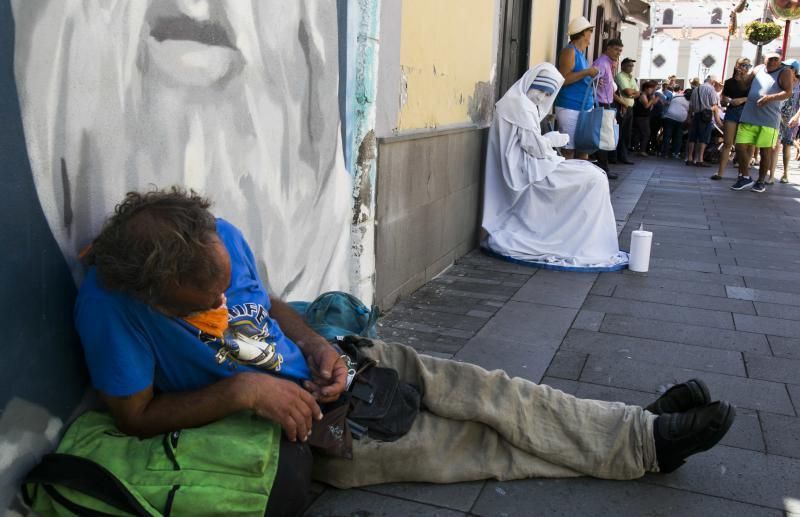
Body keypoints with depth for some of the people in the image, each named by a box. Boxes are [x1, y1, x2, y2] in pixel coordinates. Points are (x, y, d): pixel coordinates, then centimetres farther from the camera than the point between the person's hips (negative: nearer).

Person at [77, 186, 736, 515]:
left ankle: (648, 437, 10)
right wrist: (242, 388, -30)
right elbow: (136, 416, -18)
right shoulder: (108, 305, -28)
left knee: (483, 392, -5)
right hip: (286, 424, -5)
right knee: (473, 445, -7)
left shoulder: (220, 237, -13)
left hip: (322, 365, 5)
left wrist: (316, 344, -13)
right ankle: (646, 439, 7)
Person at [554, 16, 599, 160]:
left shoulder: (581, 52, 18)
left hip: (585, 107, 9)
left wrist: (591, 80, 9)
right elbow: (563, 79, -19)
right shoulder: (569, 51, -9)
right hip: (570, 108, -9)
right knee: (568, 150, -7)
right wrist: (586, 72, -17)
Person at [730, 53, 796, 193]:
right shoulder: (758, 69, 12)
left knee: (765, 151, 3)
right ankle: (745, 177, 15)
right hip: (748, 117, 4)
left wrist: (770, 97, -25)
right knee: (740, 147, -2)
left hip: (768, 120, -3)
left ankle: (761, 181, 18)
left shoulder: (785, 72, 0)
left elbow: (788, 92, -11)